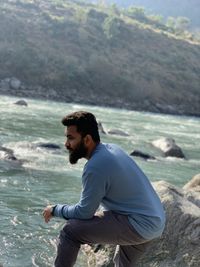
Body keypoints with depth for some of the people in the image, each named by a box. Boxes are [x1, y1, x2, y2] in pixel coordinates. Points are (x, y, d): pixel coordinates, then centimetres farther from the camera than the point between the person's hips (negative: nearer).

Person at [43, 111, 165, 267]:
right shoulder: (112, 148, 7)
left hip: (139, 225, -10)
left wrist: (55, 210, 0)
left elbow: (84, 212, -15)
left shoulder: (96, 167, -21)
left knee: (71, 231, -11)